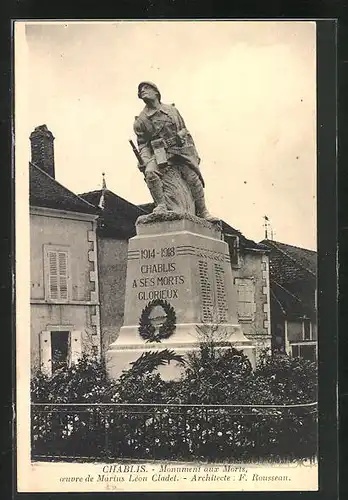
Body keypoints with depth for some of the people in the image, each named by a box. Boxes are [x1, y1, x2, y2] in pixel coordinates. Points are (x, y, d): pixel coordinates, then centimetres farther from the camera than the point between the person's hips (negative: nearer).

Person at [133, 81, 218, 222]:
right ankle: (161, 205, -25)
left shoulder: (172, 110, 14)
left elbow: (186, 133, 17)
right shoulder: (140, 121, 6)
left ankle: (203, 212, 2)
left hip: (181, 150, 2)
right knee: (150, 172, -31)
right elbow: (142, 145, 5)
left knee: (194, 178, -9)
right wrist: (147, 162, -13)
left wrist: (194, 154, 13)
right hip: (160, 154, -2)